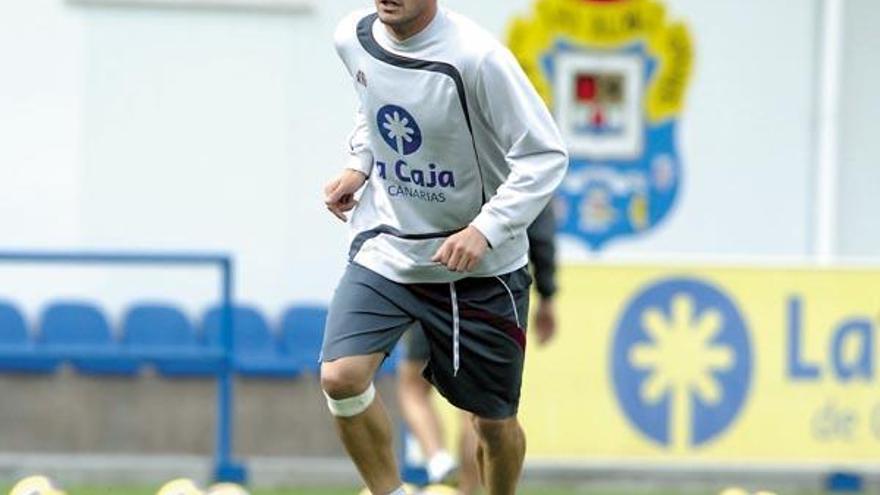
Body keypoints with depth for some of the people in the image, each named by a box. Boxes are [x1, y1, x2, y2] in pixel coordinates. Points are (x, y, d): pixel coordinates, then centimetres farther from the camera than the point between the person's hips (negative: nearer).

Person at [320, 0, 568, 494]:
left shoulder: (477, 58, -24)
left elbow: (545, 155, -21)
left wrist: (484, 230, -32)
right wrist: (358, 166, 3)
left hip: (479, 267, -4)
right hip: (385, 246, 4)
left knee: (494, 421, 10)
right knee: (341, 378, -19)